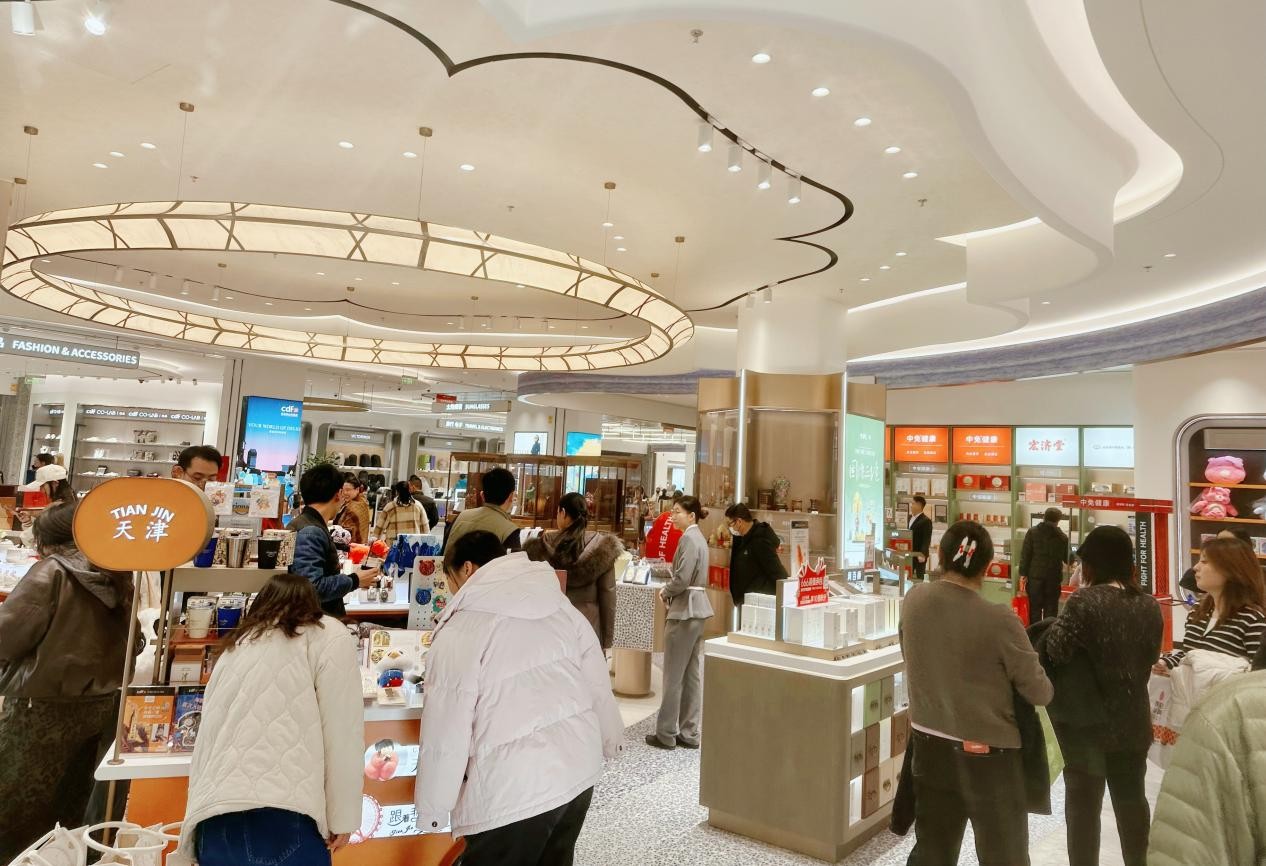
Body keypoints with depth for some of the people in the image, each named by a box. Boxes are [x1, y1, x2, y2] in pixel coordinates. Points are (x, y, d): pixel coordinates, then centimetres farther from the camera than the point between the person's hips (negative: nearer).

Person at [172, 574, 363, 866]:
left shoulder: (236, 646, 23)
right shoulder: (330, 637, 6)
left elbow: (209, 732, 22)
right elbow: (342, 733, -2)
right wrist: (342, 817, 4)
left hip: (215, 819, 6)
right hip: (280, 819, -5)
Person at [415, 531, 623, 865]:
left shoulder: (459, 632, -13)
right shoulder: (559, 604, 4)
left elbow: (445, 734, -11)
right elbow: (598, 683, 10)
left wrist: (430, 812, 1)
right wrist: (609, 740, 25)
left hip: (514, 790, -6)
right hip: (579, 769, 6)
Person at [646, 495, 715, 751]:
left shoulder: (689, 538, -15)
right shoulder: (698, 537, 15)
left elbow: (682, 578, -21)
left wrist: (665, 592, -4)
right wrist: (671, 591, 7)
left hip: (684, 609, -10)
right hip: (698, 608, 10)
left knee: (674, 675, 0)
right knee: (693, 674, 12)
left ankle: (667, 734, 9)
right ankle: (689, 733, 19)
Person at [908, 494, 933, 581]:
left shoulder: (926, 520, -14)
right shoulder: (910, 518, 12)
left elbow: (927, 539, -19)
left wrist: (922, 554, -27)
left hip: (919, 555, -8)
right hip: (910, 553, 8)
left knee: (919, 577, 1)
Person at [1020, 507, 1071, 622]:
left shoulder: (1032, 532, -2)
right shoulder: (1062, 537, 0)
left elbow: (1025, 554, -6)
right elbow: (1067, 558, 9)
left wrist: (1023, 573, -3)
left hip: (1035, 575, 0)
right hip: (1054, 578, 0)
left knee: (1034, 608, 5)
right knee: (1051, 608, 8)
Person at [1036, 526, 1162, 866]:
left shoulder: (1085, 601, -20)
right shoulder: (1149, 606, 1)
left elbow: (1054, 651, -19)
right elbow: (1152, 655, 13)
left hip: (1087, 722, -6)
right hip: (1132, 720, 6)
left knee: (1084, 803, 7)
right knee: (1131, 798, 21)